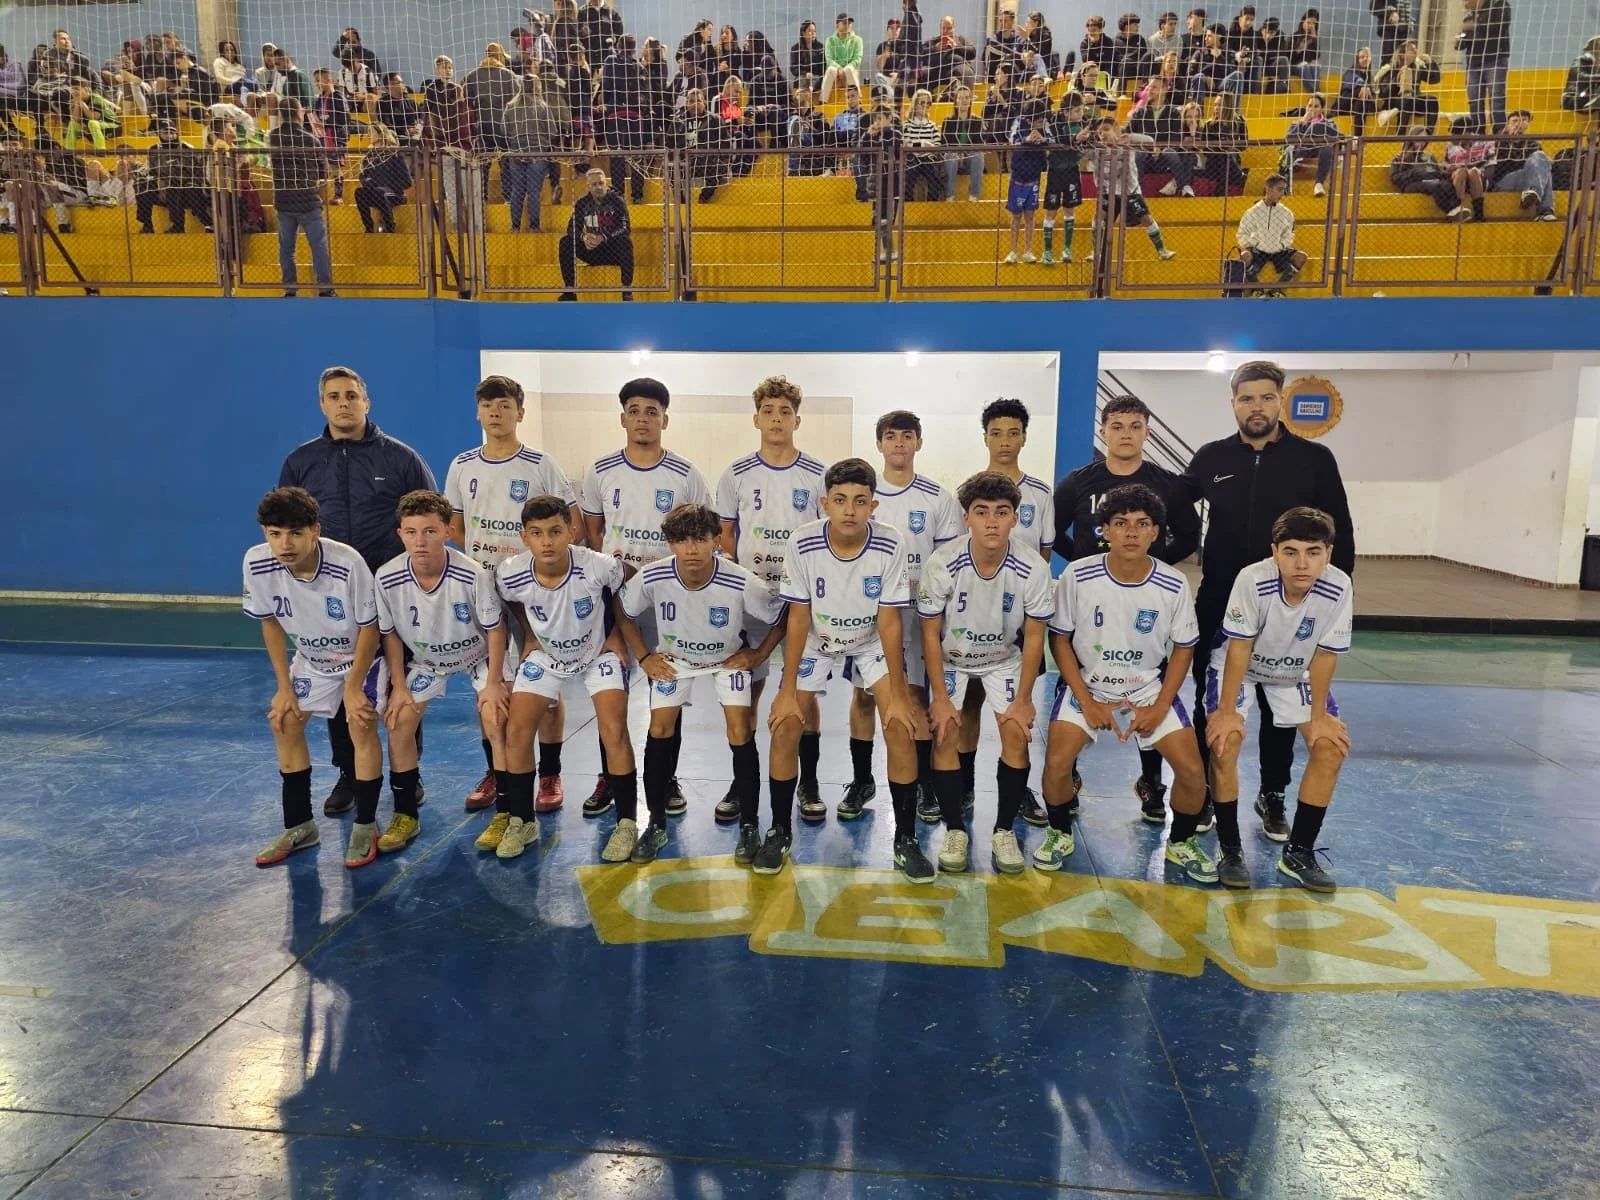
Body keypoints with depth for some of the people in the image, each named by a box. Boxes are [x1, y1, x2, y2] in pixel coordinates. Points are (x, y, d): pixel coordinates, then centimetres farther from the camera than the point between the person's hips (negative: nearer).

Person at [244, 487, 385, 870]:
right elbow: (271, 623, -5)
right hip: (312, 660, 5)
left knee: (361, 726, -18)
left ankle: (365, 827, -1)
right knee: (284, 722, 1)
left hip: (362, 656, -5)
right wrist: (284, 687, -3)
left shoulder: (347, 563, -35)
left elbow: (369, 628, -21)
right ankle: (299, 826, 17)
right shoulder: (257, 564, -22)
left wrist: (354, 686, -16)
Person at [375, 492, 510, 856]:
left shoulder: (474, 574, -33)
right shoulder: (387, 578, -25)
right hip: (424, 659, 3)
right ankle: (405, 815, 15)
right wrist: (399, 686, -6)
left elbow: (495, 628, -19)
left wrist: (493, 683, -17)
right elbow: (390, 634, -8)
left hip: (479, 654, -3)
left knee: (495, 720, -19)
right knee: (398, 723, -4)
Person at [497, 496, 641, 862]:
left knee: (614, 732, -16)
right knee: (516, 730, -6)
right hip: (546, 655, 3)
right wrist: (529, 639, 0)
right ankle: (521, 821, 14)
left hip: (599, 653, -2)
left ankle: (627, 824, 1)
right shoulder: (509, 575, -25)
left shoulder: (599, 567, -32)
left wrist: (617, 636, -6)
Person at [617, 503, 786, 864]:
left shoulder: (741, 584, -35)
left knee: (741, 733, -11)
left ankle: (749, 827, 5)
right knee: (660, 729, -4)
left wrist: (758, 654, -13)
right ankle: (656, 824, 13)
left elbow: (783, 617, -16)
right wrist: (643, 657, -7)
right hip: (673, 657, 2)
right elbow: (622, 611, -7)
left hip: (729, 658, -2)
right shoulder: (652, 578, -29)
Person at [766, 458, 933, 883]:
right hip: (816, 643, 1)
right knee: (784, 725, -12)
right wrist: (788, 689, -15)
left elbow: (888, 622, -17)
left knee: (900, 725, -16)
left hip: (872, 644, 0)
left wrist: (898, 694, -17)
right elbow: (798, 618, -15)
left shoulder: (890, 545, -24)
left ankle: (905, 838, 1)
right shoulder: (803, 543, -23)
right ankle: (780, 830, 9)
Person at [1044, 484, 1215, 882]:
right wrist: (1087, 703, -12)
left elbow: (1183, 649, 1)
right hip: (1086, 684, -1)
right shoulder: (1077, 577, -16)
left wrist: (1160, 707, -8)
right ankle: (1060, 833, 11)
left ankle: (1181, 843, 20)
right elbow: (1060, 640, -6)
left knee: (1192, 771, -11)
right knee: (1056, 762, -21)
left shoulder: (1174, 586, -13)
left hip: (1151, 688, 1)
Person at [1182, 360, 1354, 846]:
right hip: (1218, 605, 1)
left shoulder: (1315, 459, -2)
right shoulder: (1210, 458, 1)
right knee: (1211, 704, 8)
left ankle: (1272, 797, 28)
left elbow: (1340, 534, 1)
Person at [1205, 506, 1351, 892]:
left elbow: (1325, 655, -16)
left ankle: (1299, 853, 7)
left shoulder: (1339, 589, -28)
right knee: (1224, 742, -20)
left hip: (1295, 674, 3)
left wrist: (1319, 716, -10)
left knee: (1331, 747, -8)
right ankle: (1230, 851, -3)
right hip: (1238, 666, -3)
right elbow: (1240, 648, -26)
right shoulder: (1252, 580, -35)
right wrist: (1227, 711, -22)